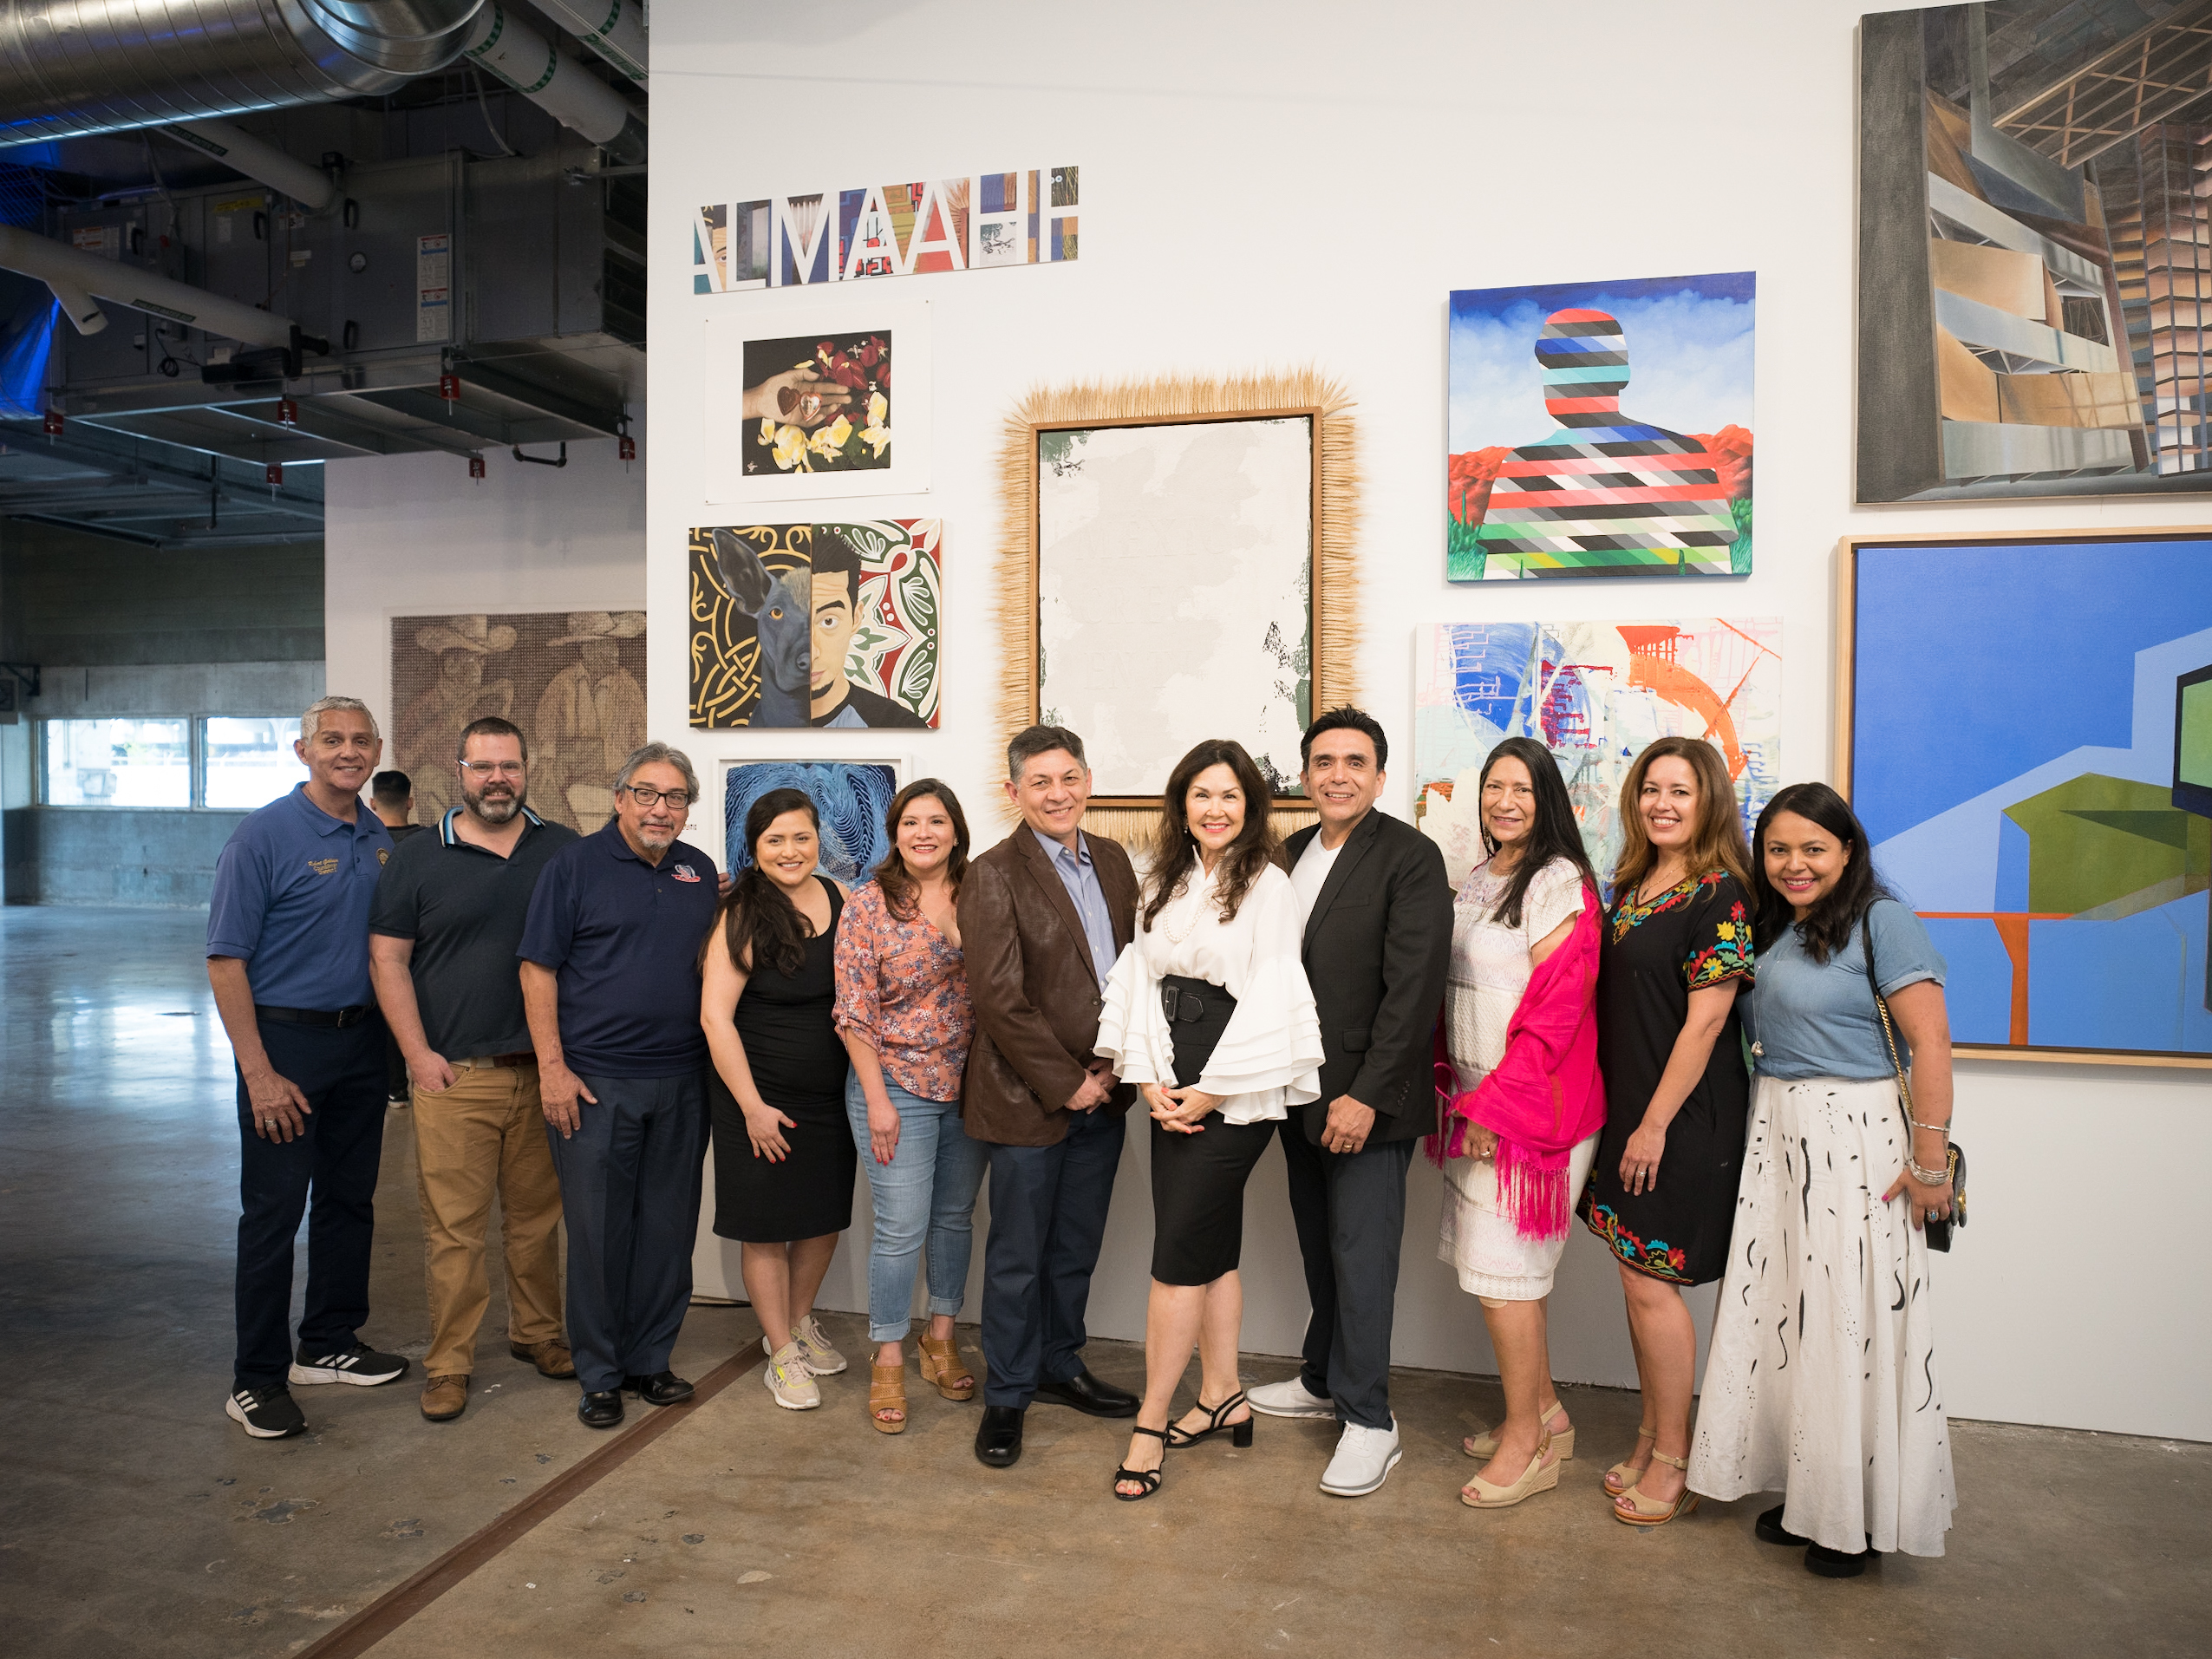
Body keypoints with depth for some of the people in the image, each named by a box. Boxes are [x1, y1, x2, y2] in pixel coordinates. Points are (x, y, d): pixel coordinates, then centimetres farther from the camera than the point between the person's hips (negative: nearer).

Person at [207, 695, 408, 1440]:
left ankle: (330, 1344, 29)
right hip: (285, 1042, -6)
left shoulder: (383, 841, 6)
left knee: (350, 1198, 14)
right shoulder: (264, 835, -11)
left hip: (361, 1042, 6)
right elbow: (226, 959, -13)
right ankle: (256, 1379, 11)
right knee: (274, 1210, 0)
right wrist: (259, 1073, -17)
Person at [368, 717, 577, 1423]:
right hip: (454, 1074, -1)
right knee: (453, 1226, 1)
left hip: (545, 1071, 2)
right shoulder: (417, 862, 4)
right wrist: (419, 1055, -5)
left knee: (537, 1216, 11)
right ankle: (448, 1362, 12)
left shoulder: (567, 852, 7)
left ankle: (538, 1333, 27)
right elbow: (388, 960, 2)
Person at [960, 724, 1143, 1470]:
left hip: (1101, 1094, 6)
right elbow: (1000, 1000, -16)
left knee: (1076, 1249, 18)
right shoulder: (992, 876, -12)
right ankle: (1006, 1395, 25)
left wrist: (1113, 1065, -1)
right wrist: (1067, 1083, -14)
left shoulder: (1112, 860, 7)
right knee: (1018, 1258, 8)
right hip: (1029, 1099, -5)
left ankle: (1060, 1366, 38)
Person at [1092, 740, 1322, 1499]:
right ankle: (1223, 1397, 28)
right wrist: (1150, 1080, -3)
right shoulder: (1165, 882, 11)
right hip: (1173, 1093, 6)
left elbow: (1270, 1002, -12)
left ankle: (1152, 1422, 8)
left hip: (1237, 1094, -6)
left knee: (1179, 1255, -3)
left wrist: (1208, 1093, -11)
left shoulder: (1268, 886, -7)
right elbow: (1141, 980, 8)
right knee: (1211, 1246, 14)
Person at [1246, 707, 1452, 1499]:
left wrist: (1366, 1096, -19)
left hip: (1367, 1099, -6)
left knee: (1361, 1256, 0)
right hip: (1301, 1096, 7)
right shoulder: (1292, 853, 10)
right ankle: (1324, 1380, 34)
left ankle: (1369, 1419, 14)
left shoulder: (1411, 857, -12)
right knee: (1320, 1248, 17)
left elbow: (1414, 987, -17)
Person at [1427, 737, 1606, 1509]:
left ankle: (1527, 1444, 14)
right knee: (1499, 1266, 14)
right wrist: (1448, 1087, 10)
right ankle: (1545, 1412, 31)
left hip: (1529, 1110, -8)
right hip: (1473, 1102, 8)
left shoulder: (1559, 883, -13)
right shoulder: (1476, 881, 13)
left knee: (1501, 1272, -2)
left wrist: (1494, 1106, -17)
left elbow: (1557, 1010, -18)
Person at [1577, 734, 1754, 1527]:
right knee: (1639, 1278, 14)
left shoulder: (1720, 895, -14)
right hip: (1626, 1107, 8)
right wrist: (1622, 1116, 12)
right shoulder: (1631, 884, 10)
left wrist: (1656, 1123, -17)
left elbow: (1704, 1021, -17)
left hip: (1684, 1119, -7)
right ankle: (1652, 1441, 28)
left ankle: (1674, 1463, 15)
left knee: (1651, 1282, -1)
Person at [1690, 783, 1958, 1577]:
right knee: (1782, 1310, 10)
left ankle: (1860, 1513, 17)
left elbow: (1930, 1042, -14)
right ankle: (1804, 1489, 25)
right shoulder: (1774, 929, 12)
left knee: (1851, 1320, 1)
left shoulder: (1880, 921, -9)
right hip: (1774, 1137, 7)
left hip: (1853, 1138, -7)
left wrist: (1931, 1162, -16)